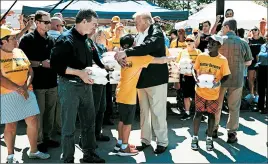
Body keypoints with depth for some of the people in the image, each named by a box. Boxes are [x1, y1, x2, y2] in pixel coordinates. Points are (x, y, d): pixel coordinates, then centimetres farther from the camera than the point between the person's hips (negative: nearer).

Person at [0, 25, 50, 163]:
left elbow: (30, 71, 7)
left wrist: (26, 86, -10)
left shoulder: (19, 52, 9)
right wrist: (17, 89, -19)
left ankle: (33, 151, 24)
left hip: (26, 93, 5)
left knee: (33, 122, 6)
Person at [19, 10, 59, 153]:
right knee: (39, 113, 0)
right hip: (37, 83, -6)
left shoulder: (51, 40, 13)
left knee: (50, 112, 11)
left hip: (52, 82, 6)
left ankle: (48, 137, 24)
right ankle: (39, 141, 13)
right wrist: (40, 63, -17)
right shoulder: (28, 39, -6)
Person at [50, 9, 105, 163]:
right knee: (69, 126, 3)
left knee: (89, 123, 16)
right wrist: (79, 72, -27)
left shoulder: (87, 40, 10)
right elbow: (56, 64, -21)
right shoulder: (66, 39, -15)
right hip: (70, 86, -8)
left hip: (86, 85, 8)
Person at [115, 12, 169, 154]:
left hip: (156, 79, -7)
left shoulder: (156, 31, -9)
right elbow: (133, 53, 4)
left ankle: (162, 141, 13)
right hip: (142, 79, 7)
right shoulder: (138, 36, 11)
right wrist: (121, 57, -18)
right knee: (144, 112, 14)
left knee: (157, 112, 1)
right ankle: (145, 139, 26)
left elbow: (148, 45, -28)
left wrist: (126, 53, -33)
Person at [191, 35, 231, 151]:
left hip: (214, 93, -1)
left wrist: (218, 83, -22)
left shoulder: (223, 60, -10)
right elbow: (195, 70, 6)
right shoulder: (201, 56, -4)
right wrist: (196, 80, -12)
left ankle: (209, 138, 22)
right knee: (198, 113, 5)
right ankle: (195, 137, 17)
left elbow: (226, 76, -4)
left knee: (211, 115, 9)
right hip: (200, 91, 1)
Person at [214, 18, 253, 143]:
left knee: (216, 105, 16)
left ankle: (214, 129, 26)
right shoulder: (243, 43, -8)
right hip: (236, 80, 0)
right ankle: (231, 133, 14)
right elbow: (248, 62, 1)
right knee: (234, 107, 10)